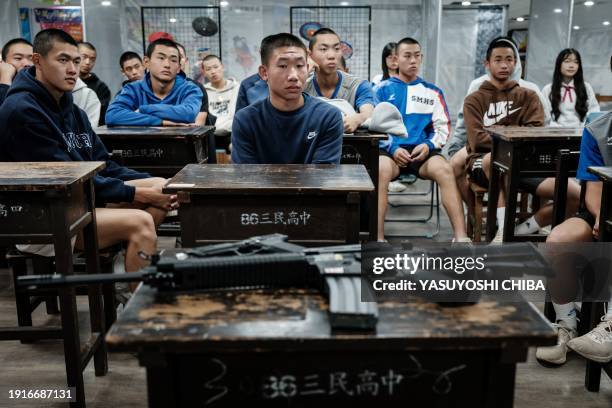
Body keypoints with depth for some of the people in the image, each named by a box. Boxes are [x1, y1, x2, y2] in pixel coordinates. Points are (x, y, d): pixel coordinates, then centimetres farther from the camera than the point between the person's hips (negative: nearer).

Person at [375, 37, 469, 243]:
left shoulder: (432, 91, 18)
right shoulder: (383, 89, 12)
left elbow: (443, 127, 13)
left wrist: (428, 145, -8)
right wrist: (393, 148, -14)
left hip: (422, 151, 2)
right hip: (390, 149, -1)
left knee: (445, 170, -30)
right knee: (381, 170, -36)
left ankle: (461, 237, -31)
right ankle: (378, 238, -36)